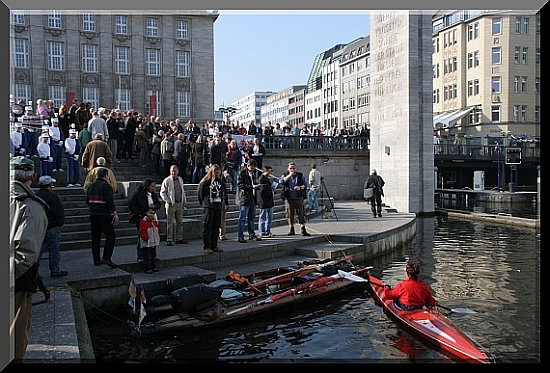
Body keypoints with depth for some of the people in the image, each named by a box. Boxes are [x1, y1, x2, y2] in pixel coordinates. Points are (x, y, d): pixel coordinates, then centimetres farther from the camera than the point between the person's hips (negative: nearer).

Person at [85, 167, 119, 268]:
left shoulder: (91, 186, 14)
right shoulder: (106, 186, -11)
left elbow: (87, 201, 21)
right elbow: (110, 201, -20)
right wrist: (115, 214, -20)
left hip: (93, 215, 8)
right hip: (104, 215, -8)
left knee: (95, 237, 12)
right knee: (111, 235, -4)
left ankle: (96, 260, 17)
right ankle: (106, 258, -15)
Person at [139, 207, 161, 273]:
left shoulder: (155, 221, 10)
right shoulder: (143, 222, -14)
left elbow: (158, 230, 19)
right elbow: (142, 232, -19)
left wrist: (158, 238, 8)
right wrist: (147, 239, -21)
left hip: (154, 243, 8)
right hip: (146, 244, -7)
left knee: (153, 256, 17)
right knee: (147, 257, -4)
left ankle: (153, 267, 27)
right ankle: (147, 268, 3)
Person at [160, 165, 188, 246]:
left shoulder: (180, 179, 12)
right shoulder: (167, 180, -5)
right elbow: (162, 192, -4)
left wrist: (185, 201, 16)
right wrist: (167, 201, -13)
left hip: (180, 204, 6)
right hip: (171, 204, -6)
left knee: (180, 222, 10)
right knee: (170, 223, -3)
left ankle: (179, 238, 20)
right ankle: (169, 240, 2)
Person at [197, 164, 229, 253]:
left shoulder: (221, 181, 10)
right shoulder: (205, 182, -6)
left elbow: (224, 192, 21)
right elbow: (199, 193, 2)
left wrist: (226, 203, 17)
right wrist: (204, 203, 6)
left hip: (218, 206, 5)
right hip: (209, 207, -5)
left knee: (216, 227, 9)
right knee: (207, 227, -3)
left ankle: (214, 246, 17)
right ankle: (206, 247, 1)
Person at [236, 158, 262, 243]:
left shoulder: (255, 172, 15)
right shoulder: (242, 173, -9)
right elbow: (239, 185, -16)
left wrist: (257, 186, 3)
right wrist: (252, 186, -20)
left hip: (253, 198, 8)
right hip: (244, 198, -7)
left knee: (251, 217, 14)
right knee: (242, 218, -4)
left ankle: (252, 235, 22)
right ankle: (241, 236, 0)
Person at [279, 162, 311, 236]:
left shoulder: (300, 175, 9)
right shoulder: (285, 175, 8)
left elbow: (305, 184, 7)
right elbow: (281, 181, -11)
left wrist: (300, 187, -14)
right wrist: (289, 175, -16)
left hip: (298, 197, 0)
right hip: (288, 198, 1)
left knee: (301, 213, -5)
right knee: (290, 214, 4)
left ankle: (303, 230, -3)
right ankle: (291, 230, 14)